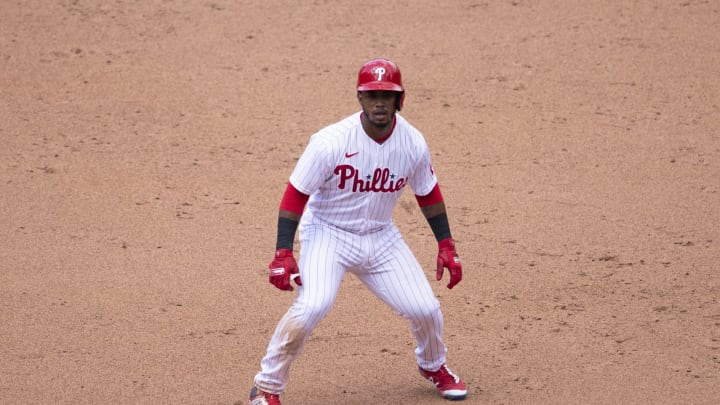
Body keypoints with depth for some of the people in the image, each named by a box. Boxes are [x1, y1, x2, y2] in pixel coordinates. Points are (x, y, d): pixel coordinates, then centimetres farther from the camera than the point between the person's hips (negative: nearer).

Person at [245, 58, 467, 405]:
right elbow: (295, 195, -18)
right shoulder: (331, 141, -24)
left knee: (426, 309, -1)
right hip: (328, 233, -4)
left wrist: (446, 246, 8)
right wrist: (283, 253, -24)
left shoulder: (413, 144, -10)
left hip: (381, 237, 4)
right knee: (312, 306, -28)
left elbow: (428, 194, 8)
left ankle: (433, 366, 34)